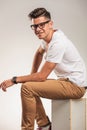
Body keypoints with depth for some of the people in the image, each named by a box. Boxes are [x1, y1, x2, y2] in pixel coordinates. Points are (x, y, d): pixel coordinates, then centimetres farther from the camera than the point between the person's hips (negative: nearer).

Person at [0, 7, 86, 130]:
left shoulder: (57, 43, -25)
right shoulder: (47, 36, 4)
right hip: (65, 80, 10)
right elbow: (39, 53, 27)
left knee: (27, 88, -20)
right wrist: (32, 75, 17)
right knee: (30, 85, 15)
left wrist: (14, 80, -14)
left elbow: (42, 76, -22)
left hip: (75, 85, -10)